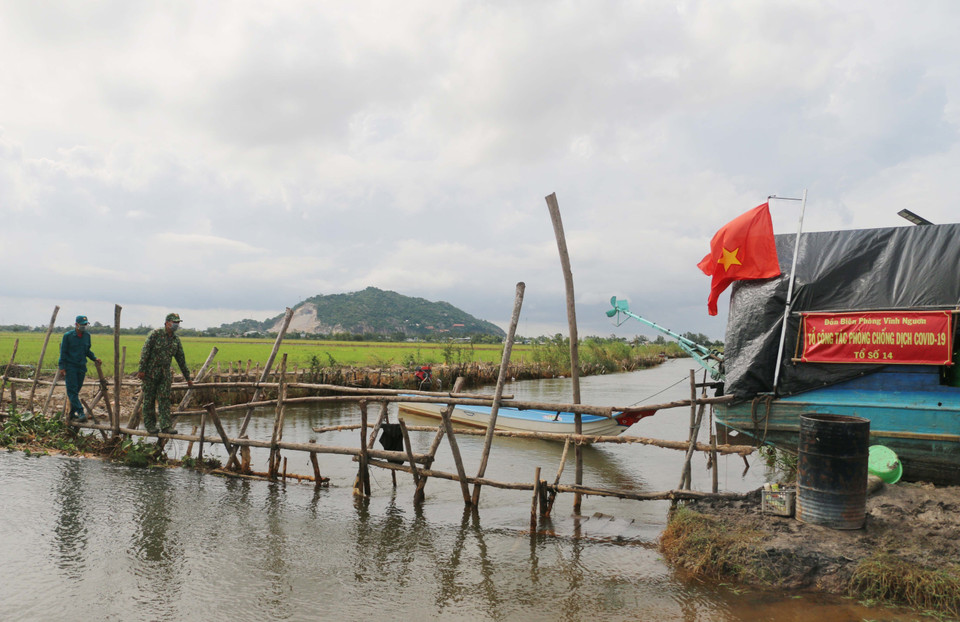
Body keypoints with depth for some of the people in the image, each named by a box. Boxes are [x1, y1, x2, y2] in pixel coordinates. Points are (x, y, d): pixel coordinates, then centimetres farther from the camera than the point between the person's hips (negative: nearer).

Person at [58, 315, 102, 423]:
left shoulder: (87, 336, 9)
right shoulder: (68, 336, -4)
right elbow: (63, 352, -3)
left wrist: (94, 358, 3)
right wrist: (62, 367, -8)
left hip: (82, 367, 5)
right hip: (70, 367, -5)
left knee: (77, 390, 8)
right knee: (72, 390, -9)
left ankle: (72, 413, 17)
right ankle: (80, 412, -17)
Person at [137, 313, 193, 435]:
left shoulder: (176, 339, 9)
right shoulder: (156, 334, -8)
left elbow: (181, 359, 15)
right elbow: (145, 352, -11)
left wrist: (187, 377, 16)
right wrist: (141, 369, -18)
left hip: (165, 373, 5)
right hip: (150, 372, -5)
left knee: (164, 399, -1)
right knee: (149, 399, 3)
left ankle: (166, 426, -1)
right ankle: (149, 425, 12)